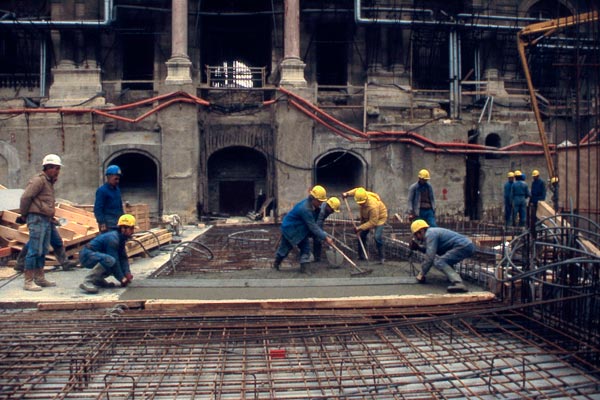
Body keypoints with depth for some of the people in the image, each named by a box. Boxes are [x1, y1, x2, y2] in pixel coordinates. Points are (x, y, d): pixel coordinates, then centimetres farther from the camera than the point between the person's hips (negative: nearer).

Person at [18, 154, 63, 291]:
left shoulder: (49, 182, 20)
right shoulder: (39, 180, -10)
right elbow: (25, 197, -16)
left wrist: (50, 215, 13)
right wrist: (23, 215, -8)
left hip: (46, 220, 10)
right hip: (37, 219, -10)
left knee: (43, 251, 14)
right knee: (34, 250, -8)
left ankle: (40, 279, 23)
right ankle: (28, 282, -4)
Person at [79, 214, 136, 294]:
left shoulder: (121, 238, 6)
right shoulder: (113, 238, -23)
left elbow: (123, 257, 6)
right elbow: (114, 259, -25)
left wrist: (127, 273, -9)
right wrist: (122, 279, -19)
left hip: (96, 255, 10)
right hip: (86, 255, -10)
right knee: (109, 260, -36)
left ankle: (98, 279, 12)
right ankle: (87, 282, -29)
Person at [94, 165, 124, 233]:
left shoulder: (117, 189, 13)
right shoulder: (101, 191, -10)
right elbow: (97, 209, -14)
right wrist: (102, 223, -19)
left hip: (118, 224, 8)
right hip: (108, 225, -8)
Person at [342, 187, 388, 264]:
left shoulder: (373, 206, -42)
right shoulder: (361, 196, -23)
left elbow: (373, 222, -37)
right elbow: (356, 190, 3)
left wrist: (360, 228, -35)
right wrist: (347, 193, -10)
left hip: (379, 218, -7)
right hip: (366, 217, 7)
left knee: (378, 237, -22)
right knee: (361, 234, 5)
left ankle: (382, 257, -10)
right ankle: (361, 255, 18)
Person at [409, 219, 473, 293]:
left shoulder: (430, 234, -9)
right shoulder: (433, 231, 21)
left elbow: (429, 257, -15)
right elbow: (431, 250, 34)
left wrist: (422, 274, -9)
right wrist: (418, 247, 18)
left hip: (464, 247, -11)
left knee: (439, 262, -22)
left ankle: (458, 284, -39)